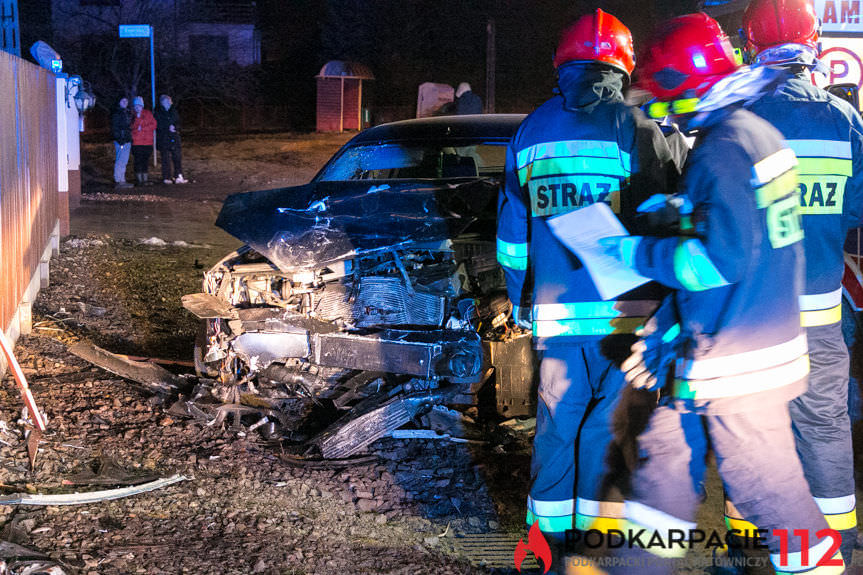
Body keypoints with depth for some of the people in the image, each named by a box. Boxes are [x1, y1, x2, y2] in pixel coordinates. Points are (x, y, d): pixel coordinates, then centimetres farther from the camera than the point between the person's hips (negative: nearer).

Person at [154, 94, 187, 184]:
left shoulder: (174, 111, 11)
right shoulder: (158, 113, 0)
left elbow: (178, 122, 11)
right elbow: (158, 126, -6)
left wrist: (174, 127, -9)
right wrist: (168, 128, -15)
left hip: (174, 138, 4)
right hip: (163, 139, -4)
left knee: (178, 157, 0)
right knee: (166, 158, -2)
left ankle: (178, 177, 4)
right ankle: (166, 178, 3)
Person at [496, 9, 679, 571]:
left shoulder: (529, 134, 8)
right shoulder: (638, 130, -6)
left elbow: (512, 236, 13)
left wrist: (522, 302, 22)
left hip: (555, 315, 3)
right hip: (626, 314, -3)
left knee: (557, 425, 12)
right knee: (612, 427, 6)